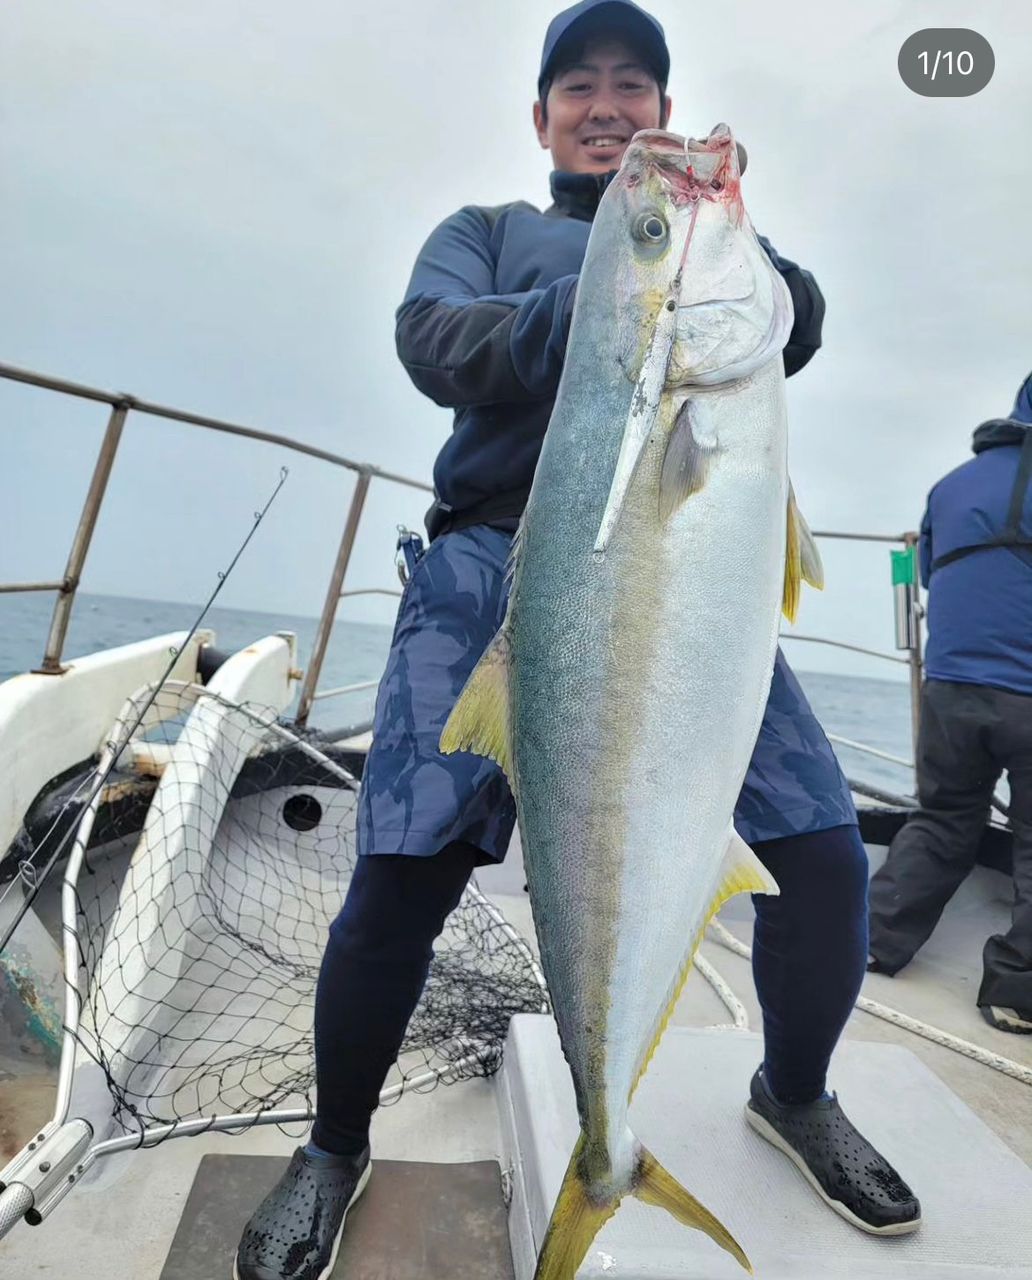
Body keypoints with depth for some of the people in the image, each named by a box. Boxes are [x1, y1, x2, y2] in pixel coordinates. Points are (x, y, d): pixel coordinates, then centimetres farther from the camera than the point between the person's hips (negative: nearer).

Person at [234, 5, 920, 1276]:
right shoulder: (486, 231, 22)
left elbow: (796, 333, 4)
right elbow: (434, 343, 0)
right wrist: (599, 297, -17)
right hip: (496, 562, -1)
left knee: (824, 861, -6)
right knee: (400, 877, -10)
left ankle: (793, 1096, 26)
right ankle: (334, 1150, 19)